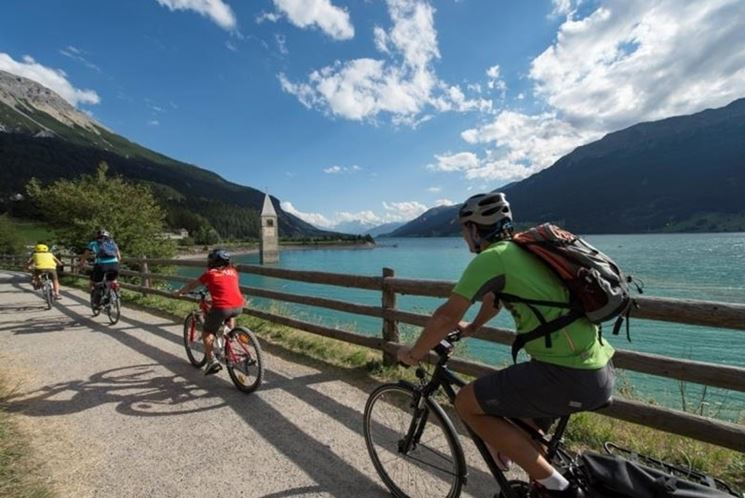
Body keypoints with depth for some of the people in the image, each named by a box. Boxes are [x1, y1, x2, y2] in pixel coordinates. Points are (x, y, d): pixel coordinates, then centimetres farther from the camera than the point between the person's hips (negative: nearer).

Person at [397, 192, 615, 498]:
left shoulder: (491, 257, -12)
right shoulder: (519, 251, 16)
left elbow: (446, 316, -13)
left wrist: (413, 354, 2)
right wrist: (472, 327, 45)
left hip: (568, 376, -10)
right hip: (599, 371, 10)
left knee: (467, 404, 0)